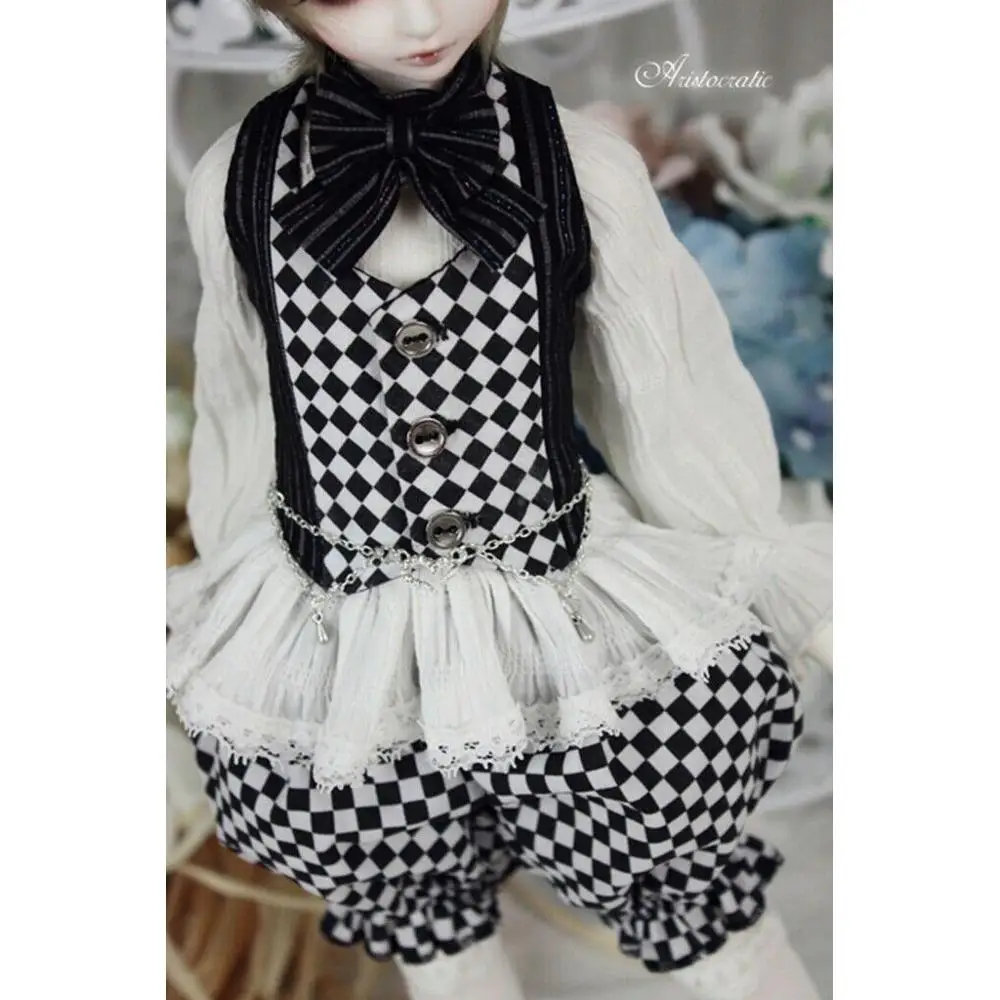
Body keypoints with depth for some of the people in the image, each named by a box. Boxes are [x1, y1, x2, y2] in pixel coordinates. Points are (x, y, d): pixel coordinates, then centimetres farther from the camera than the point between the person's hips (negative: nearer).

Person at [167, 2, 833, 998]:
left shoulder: (581, 164, -10)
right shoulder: (237, 180, -5)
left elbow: (673, 395, -1)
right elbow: (242, 419, 6)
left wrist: (785, 587, 7)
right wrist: (223, 611, 17)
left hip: (579, 635, -1)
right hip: (332, 660, 2)